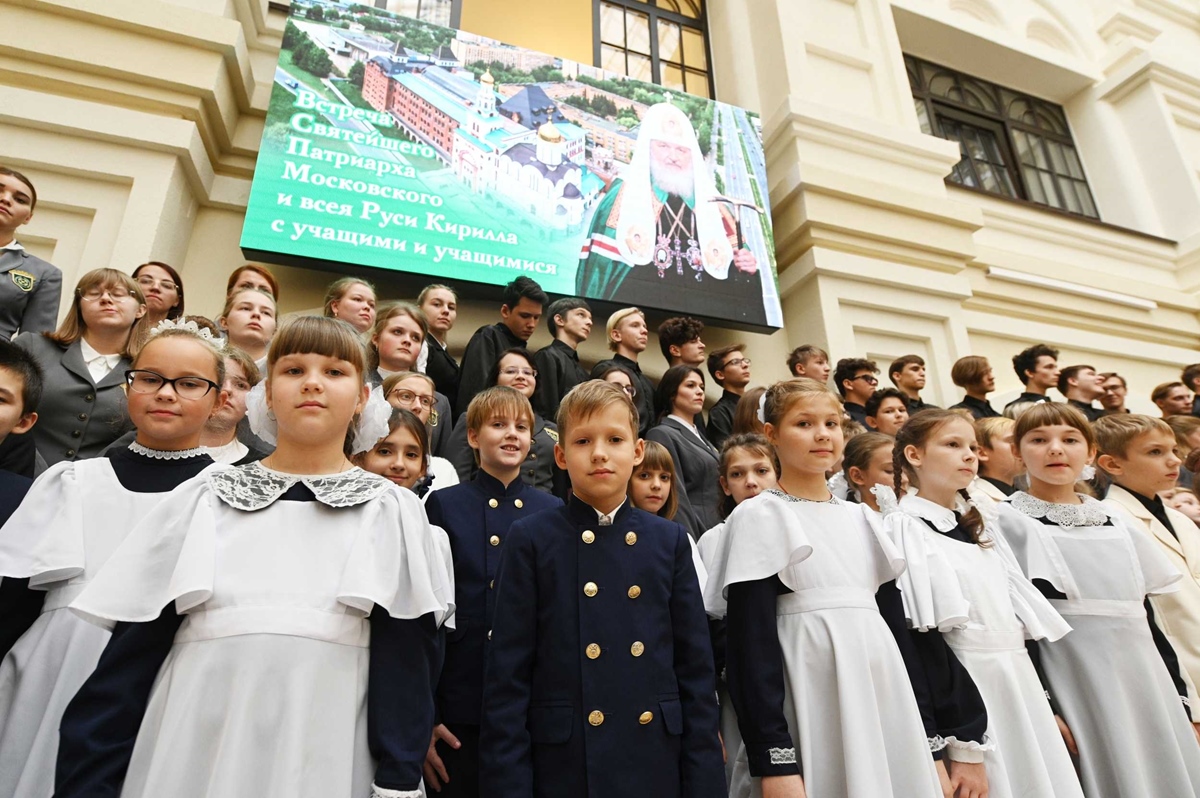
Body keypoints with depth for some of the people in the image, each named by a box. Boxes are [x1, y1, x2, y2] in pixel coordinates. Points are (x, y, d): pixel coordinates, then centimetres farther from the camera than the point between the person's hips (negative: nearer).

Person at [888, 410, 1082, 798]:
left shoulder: (981, 526, 14)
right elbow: (917, 632, -17)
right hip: (961, 683, -7)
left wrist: (1046, 701, 11)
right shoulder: (904, 526, -10)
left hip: (1018, 676, 7)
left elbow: (1024, 609, 14)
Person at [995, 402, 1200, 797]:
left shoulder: (1114, 522, 12)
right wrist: (1041, 707, -17)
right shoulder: (1010, 521, -8)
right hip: (1077, 691, -6)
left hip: (1145, 683, 6)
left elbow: (1145, 613, 13)